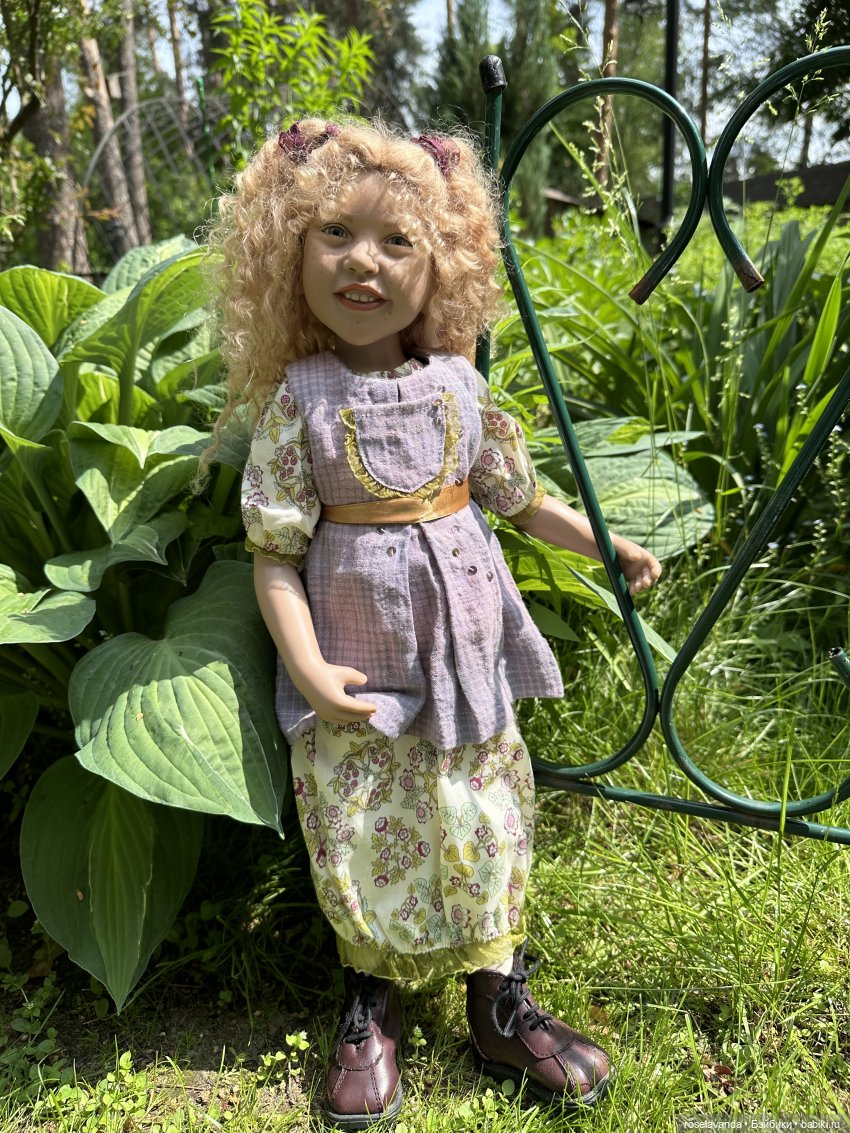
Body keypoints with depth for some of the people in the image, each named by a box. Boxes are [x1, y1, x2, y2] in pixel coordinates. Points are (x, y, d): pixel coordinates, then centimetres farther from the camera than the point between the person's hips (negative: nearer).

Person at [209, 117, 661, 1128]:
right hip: (357, 665, -2)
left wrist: (604, 545, 13)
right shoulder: (296, 398, -9)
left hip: (463, 650, 3)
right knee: (360, 837, 8)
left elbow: (518, 494, 13)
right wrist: (307, 667, -16)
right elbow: (274, 550, -9)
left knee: (482, 826, 12)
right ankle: (370, 1001, 34)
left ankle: (498, 1003, 32)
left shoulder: (456, 384, 0)